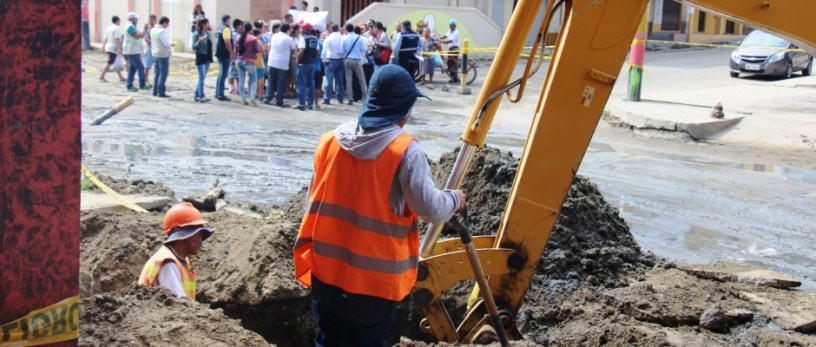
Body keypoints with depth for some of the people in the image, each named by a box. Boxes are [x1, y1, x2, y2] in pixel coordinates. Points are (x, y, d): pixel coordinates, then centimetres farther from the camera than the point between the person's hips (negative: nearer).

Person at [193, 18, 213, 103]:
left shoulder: (208, 33, 9)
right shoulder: (197, 34, -10)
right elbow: (194, 47, -11)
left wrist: (211, 56, 14)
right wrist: (199, 41, -28)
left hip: (207, 58, 7)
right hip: (200, 58, -7)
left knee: (202, 78, 11)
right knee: (202, 78, -9)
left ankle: (197, 95, 19)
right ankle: (201, 97, -8)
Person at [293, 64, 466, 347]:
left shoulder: (330, 140, 1)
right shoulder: (405, 151, -16)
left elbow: (316, 198, 11)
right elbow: (430, 209, -17)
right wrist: (455, 199, 5)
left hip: (326, 267, 5)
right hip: (375, 276, -5)